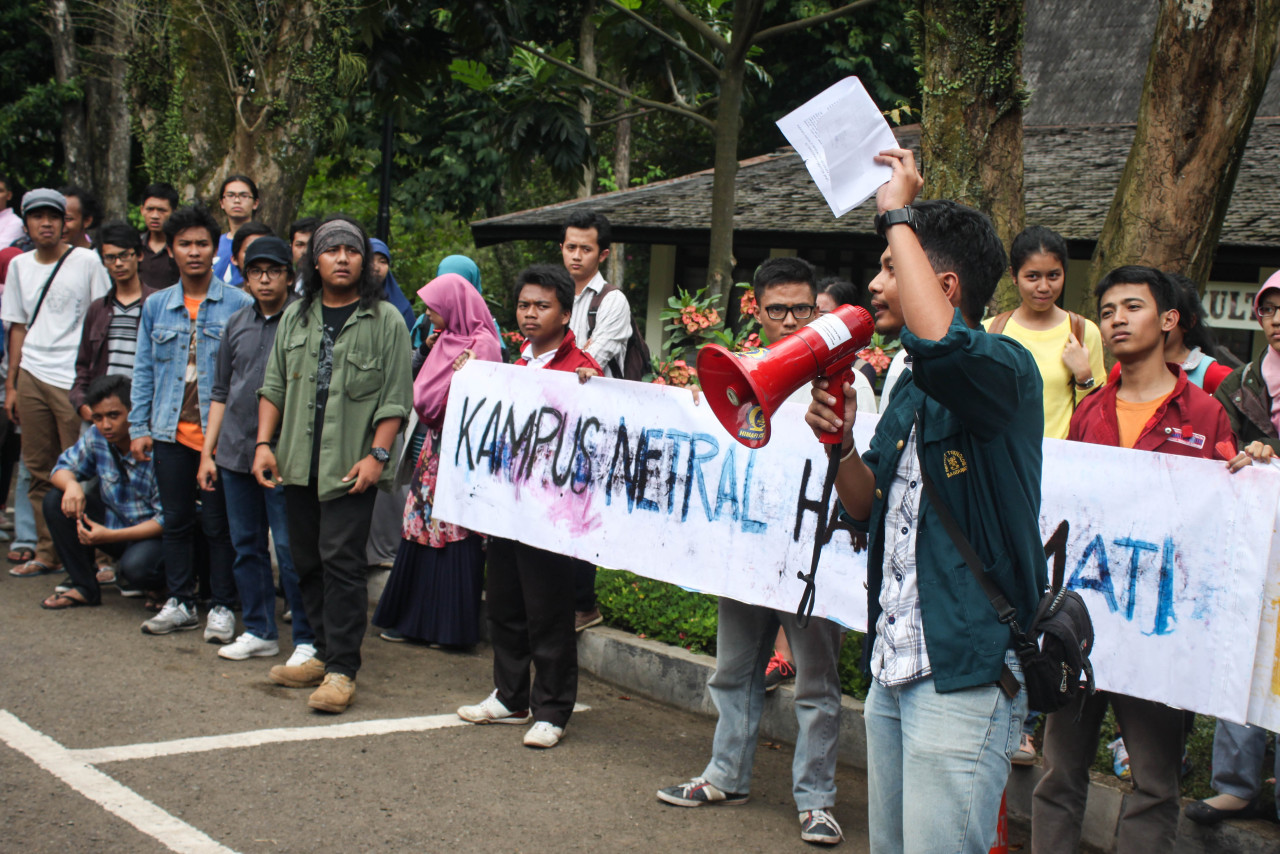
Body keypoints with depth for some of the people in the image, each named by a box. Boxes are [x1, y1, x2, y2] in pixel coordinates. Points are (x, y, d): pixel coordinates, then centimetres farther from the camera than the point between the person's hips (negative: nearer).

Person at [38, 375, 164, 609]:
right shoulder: (96, 438, -8)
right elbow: (64, 467, 5)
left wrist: (111, 536, -33)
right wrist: (71, 484, -22)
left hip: (151, 536, -6)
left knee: (135, 566, -38)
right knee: (56, 501, -11)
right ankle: (83, 587, -2)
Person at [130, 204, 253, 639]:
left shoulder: (238, 304, -2)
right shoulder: (156, 306, 9)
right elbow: (144, 370, 13)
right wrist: (139, 427, 6)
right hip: (172, 432, 4)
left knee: (218, 522, 2)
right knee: (176, 520, 10)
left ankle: (223, 607, 13)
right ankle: (180, 603, 22)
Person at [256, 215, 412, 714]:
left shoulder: (386, 321, -1)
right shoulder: (296, 317, 14)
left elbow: (395, 397, -4)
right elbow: (274, 386, 16)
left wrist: (376, 455, -12)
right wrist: (264, 443, 6)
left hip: (350, 467, -5)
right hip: (297, 464, 6)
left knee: (341, 561, -9)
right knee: (307, 561, 10)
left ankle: (341, 670, -6)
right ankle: (325, 654, 22)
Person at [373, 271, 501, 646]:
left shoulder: (481, 345, -11)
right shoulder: (447, 342, 15)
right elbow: (424, 398, 19)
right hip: (437, 446, 9)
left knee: (455, 533, -4)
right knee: (422, 528, 10)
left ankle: (452, 626, 3)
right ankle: (415, 618, 17)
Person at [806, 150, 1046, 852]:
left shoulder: (1006, 369, -13)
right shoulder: (909, 387, 14)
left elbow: (939, 340, -38)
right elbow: (865, 511, 20)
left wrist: (897, 215, -26)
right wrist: (843, 444, -1)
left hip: (965, 676, -9)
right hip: (893, 667, 9)